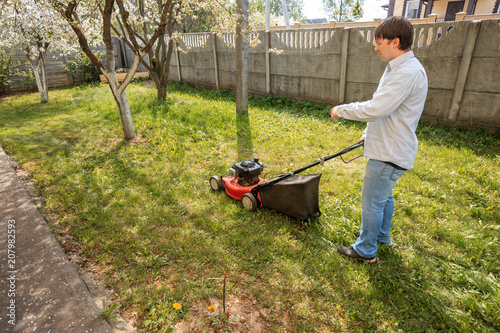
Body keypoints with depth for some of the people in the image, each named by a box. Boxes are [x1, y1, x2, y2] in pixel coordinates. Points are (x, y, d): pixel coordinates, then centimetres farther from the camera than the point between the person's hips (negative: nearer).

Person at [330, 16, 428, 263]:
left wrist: (341, 110, -17)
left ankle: (365, 250, 20)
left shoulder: (408, 72, -24)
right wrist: (371, 131, 22)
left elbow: (375, 108, -30)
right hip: (389, 147, 11)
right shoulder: (398, 68, 11)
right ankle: (381, 235, 44)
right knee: (384, 195, 24)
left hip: (390, 153, -11)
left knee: (372, 200, 2)